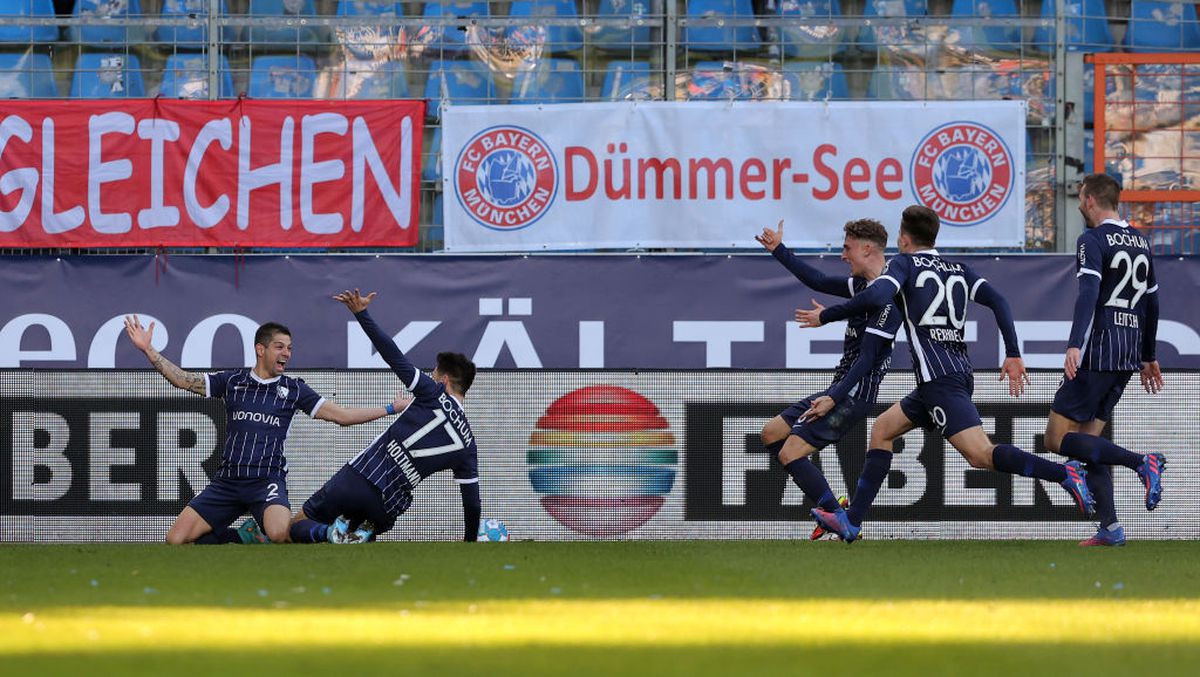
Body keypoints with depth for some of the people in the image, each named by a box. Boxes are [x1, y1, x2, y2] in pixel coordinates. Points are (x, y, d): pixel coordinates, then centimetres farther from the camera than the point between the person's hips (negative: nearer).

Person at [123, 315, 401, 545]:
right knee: (176, 540, -10)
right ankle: (239, 536, 14)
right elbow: (183, 379, 11)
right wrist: (148, 350, 3)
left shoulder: (293, 389, 8)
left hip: (267, 481, -2)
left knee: (279, 534, -35)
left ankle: (253, 534, 4)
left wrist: (391, 409, 0)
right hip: (226, 481, 2)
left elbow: (342, 415, 6)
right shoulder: (232, 381, 10)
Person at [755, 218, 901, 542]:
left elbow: (867, 357, -22)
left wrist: (835, 398, -25)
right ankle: (830, 506, 8)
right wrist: (779, 250, 25)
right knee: (772, 434, 14)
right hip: (840, 389, 10)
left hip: (854, 394, -10)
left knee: (791, 452, -15)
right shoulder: (863, 285, 11)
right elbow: (819, 282, 24)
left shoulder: (887, 299, -18)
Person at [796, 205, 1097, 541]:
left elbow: (876, 296, -15)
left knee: (980, 454, -20)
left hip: (937, 375, -8)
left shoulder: (904, 263, 3)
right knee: (882, 429, 21)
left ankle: (1064, 473, -35)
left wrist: (825, 316, -3)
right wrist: (1013, 355, 5)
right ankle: (850, 520, 21)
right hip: (962, 372, 8)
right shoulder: (958, 270, 20)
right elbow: (996, 300, 8)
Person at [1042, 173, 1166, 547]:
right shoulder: (1140, 243, 16)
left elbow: (1088, 293, -23)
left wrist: (1075, 345, -32)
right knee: (1089, 437, 14)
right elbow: (1152, 304, 22)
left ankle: (1141, 462, -20)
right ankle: (1109, 528, 4)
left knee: (1058, 439, -5)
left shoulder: (1092, 240, -8)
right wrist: (1148, 357, 30)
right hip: (1129, 356, 8)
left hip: (1097, 352, -8)